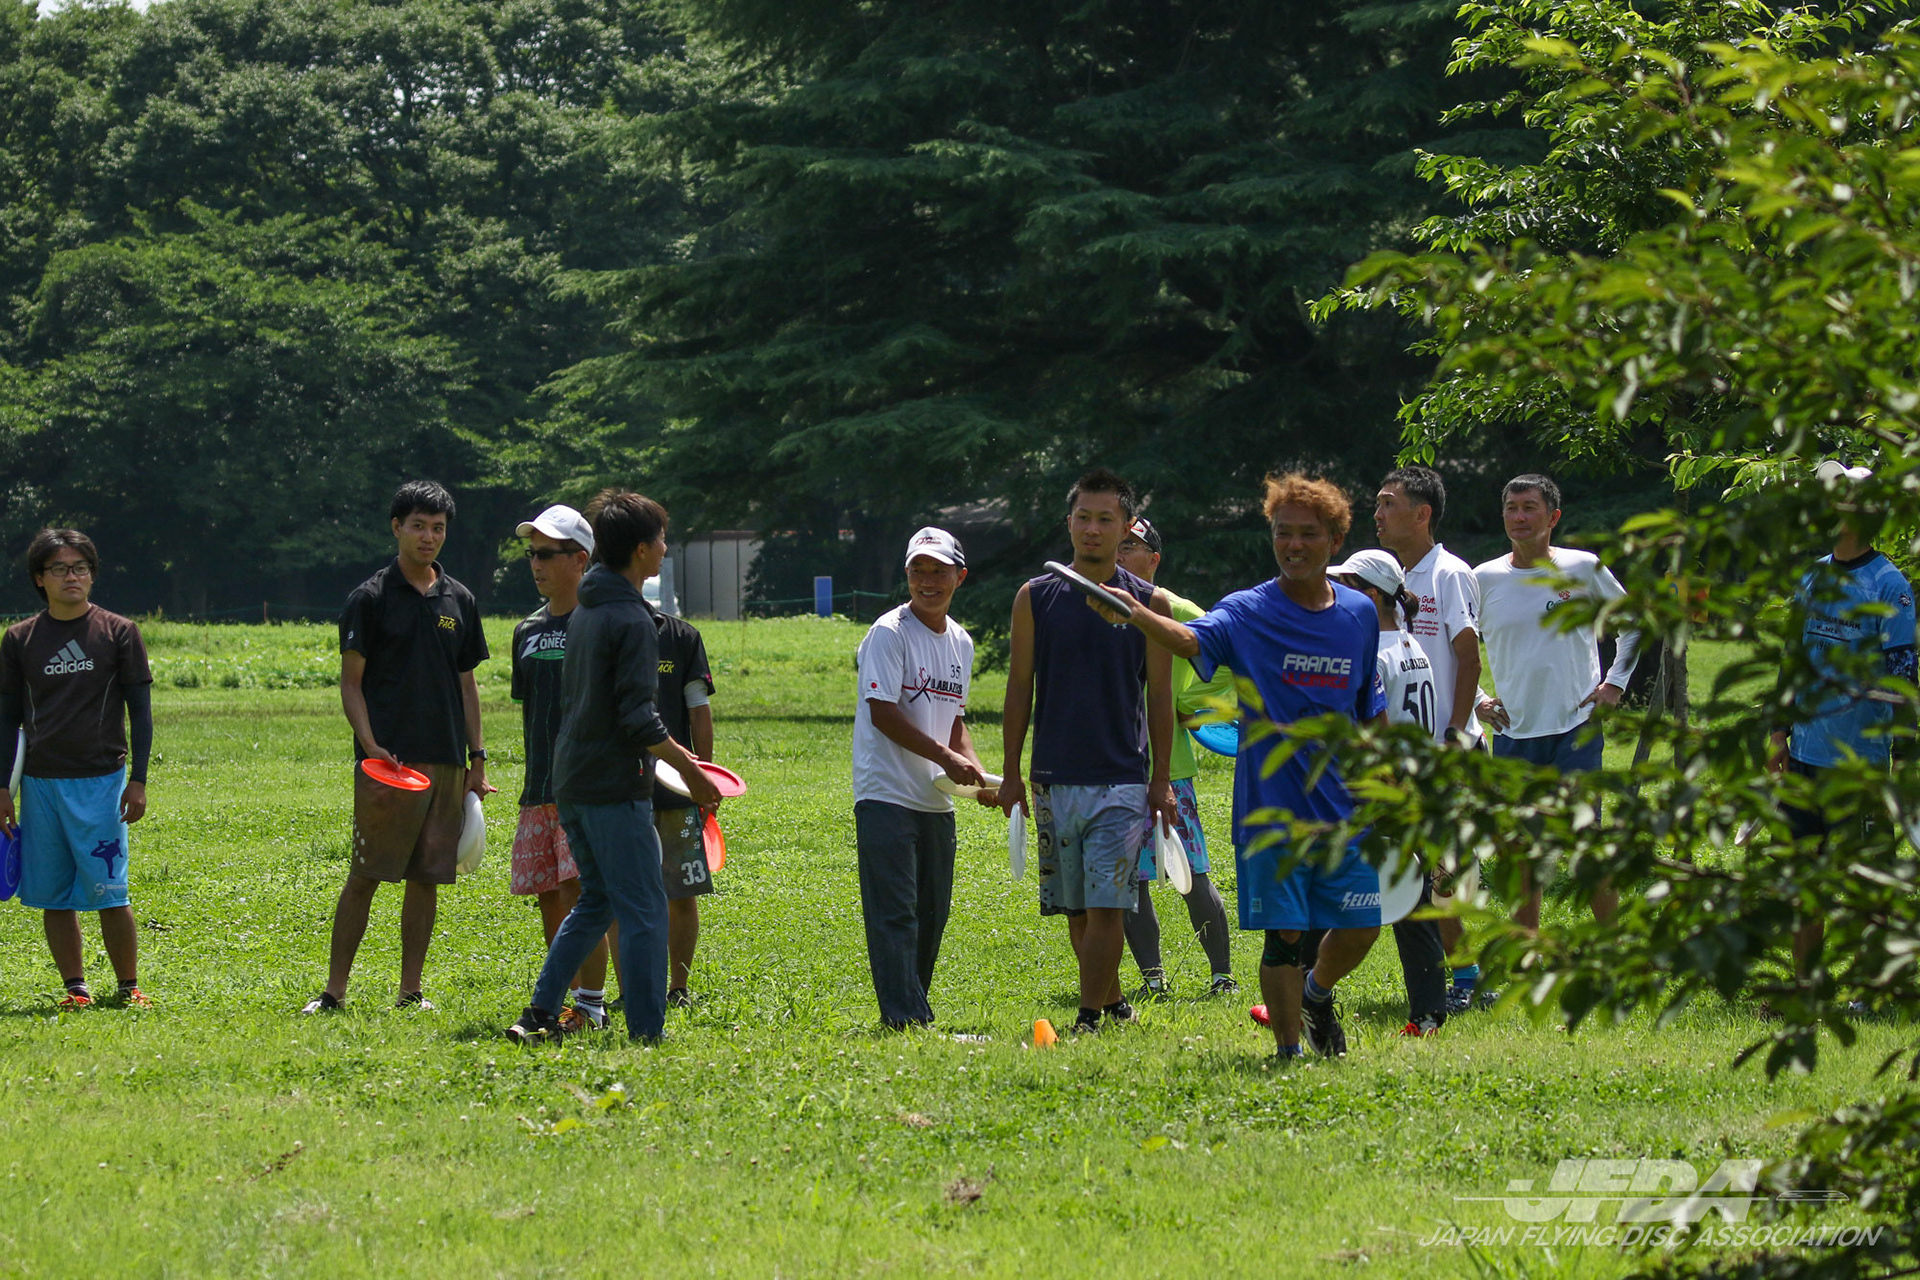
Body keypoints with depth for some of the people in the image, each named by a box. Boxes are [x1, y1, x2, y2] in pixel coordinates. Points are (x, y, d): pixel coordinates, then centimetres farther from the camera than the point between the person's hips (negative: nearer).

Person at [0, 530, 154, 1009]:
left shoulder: (119, 632, 2)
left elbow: (140, 711, 3)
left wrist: (138, 781, -4)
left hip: (101, 781, -3)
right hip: (41, 784, 3)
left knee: (109, 893, -6)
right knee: (53, 895, 3)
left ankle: (129, 987, 5)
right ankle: (75, 987, 10)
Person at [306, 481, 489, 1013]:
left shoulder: (459, 601, 12)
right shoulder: (370, 598, -1)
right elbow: (351, 683, -2)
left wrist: (477, 756, 11)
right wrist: (371, 747, -14)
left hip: (445, 763, 4)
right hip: (387, 762, -4)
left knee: (426, 878, 5)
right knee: (364, 876, -5)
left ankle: (410, 992, 11)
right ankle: (334, 991, -3)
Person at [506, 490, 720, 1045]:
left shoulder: (583, 613, 13)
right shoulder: (632, 620, -15)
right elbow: (638, 718, -21)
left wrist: (671, 754, 25)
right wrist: (689, 768, -12)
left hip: (572, 780, 9)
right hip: (615, 786, -9)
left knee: (597, 900, 19)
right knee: (643, 910, -4)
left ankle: (539, 1015, 15)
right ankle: (646, 1035, -5)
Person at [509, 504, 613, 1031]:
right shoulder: (528, 632, 15)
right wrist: (533, 780, 18)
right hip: (539, 789, 7)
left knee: (579, 890, -13)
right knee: (548, 897, 6)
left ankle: (591, 1003, -8)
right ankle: (562, 999, 15)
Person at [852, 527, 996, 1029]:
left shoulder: (960, 642, 14)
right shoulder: (889, 633, -9)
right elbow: (883, 714, -16)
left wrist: (976, 771, 6)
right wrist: (947, 758, -18)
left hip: (936, 800, 8)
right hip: (886, 795, -8)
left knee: (932, 913, 9)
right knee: (895, 911, -11)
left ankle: (914, 1012, 17)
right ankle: (905, 1016, -14)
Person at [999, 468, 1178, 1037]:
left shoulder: (1148, 602, 2)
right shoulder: (1035, 599, 5)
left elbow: (1159, 696, 4)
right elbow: (1019, 690, 8)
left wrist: (1161, 781, 1)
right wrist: (1010, 775, 4)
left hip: (1123, 780, -2)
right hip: (1054, 778, 2)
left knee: (1106, 905, -11)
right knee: (1076, 909, 8)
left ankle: (1089, 1020, -9)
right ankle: (1113, 1000, 24)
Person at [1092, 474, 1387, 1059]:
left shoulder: (1359, 614, 6)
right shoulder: (1249, 613, -6)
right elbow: (1191, 638, -27)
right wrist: (1134, 615, -47)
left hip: (1345, 811, 3)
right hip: (1272, 807, -3)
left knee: (1360, 927, 5)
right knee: (1284, 934, -4)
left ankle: (1317, 992, 35)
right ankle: (1289, 1052, 7)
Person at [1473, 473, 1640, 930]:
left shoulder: (1583, 569, 0)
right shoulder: (1484, 579, 4)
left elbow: (1633, 623, 14)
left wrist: (1615, 683, 5)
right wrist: (1476, 699, 4)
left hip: (1576, 726, -2)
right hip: (1513, 731, 2)